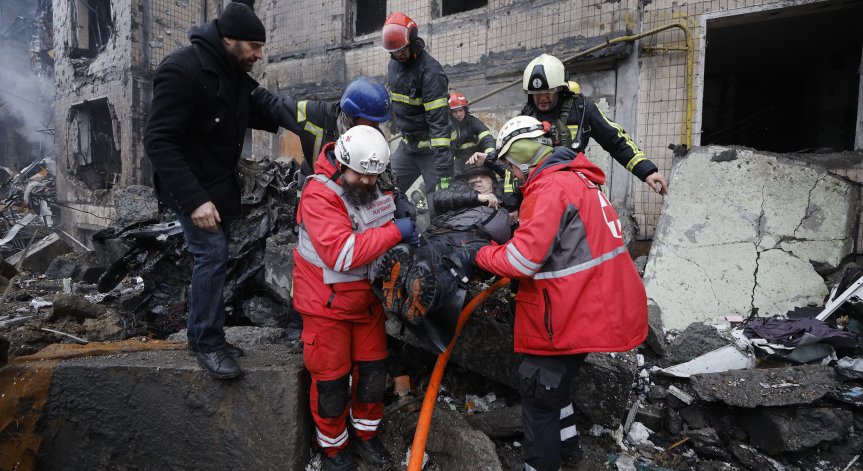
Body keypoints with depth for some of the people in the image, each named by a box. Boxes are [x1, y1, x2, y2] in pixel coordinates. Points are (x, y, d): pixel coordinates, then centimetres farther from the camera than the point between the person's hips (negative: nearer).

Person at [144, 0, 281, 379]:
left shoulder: (235, 73, 3)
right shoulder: (182, 70, -23)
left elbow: (256, 113, 17)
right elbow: (158, 141, -27)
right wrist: (194, 199, -33)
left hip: (221, 182, 9)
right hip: (192, 186, -8)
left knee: (213, 255, 12)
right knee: (212, 254, -11)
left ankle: (203, 335, 25)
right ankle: (208, 344, 3)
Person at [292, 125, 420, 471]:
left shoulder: (375, 189, 1)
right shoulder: (319, 195, -22)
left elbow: (383, 233, 18)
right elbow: (342, 253, -32)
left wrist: (410, 236, -4)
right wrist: (394, 232, -29)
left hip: (367, 298, 6)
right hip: (328, 303, -6)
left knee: (373, 370, 15)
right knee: (331, 379, 7)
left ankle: (366, 432, 39)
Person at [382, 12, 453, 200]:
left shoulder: (430, 71, -21)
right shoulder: (394, 63, 5)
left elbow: (439, 122, -27)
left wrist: (443, 171, -31)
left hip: (430, 147, -7)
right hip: (406, 144, 8)